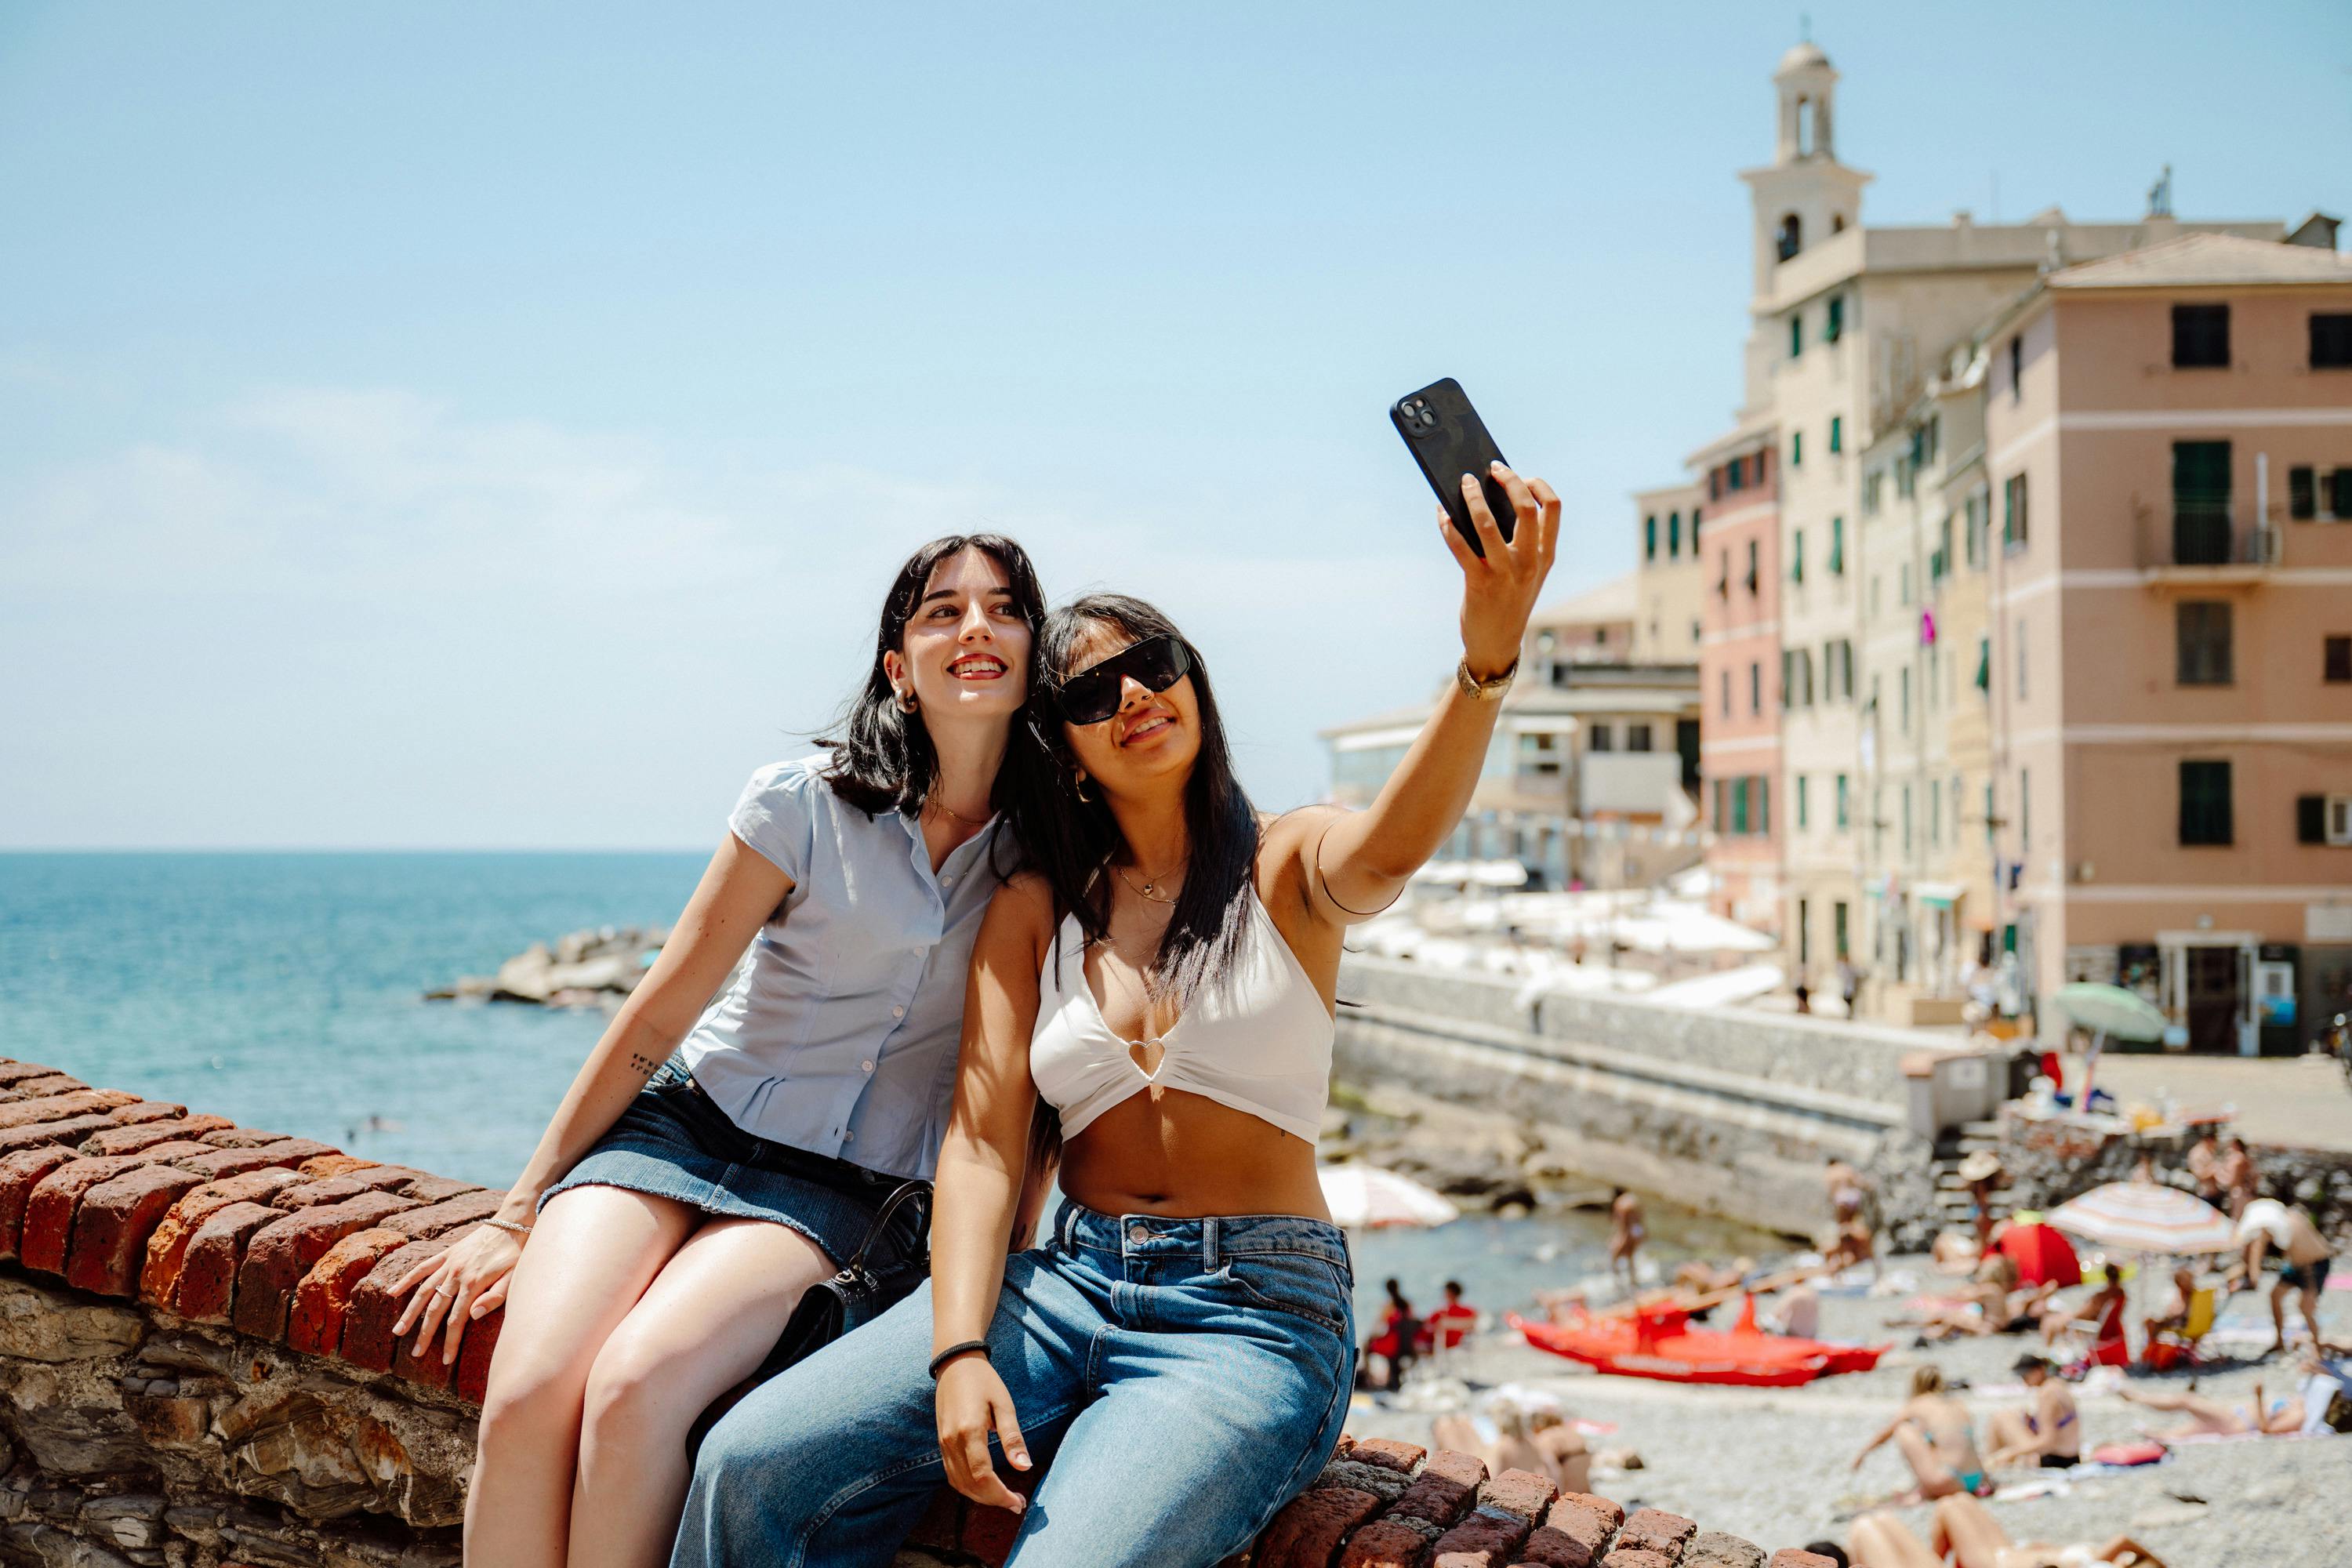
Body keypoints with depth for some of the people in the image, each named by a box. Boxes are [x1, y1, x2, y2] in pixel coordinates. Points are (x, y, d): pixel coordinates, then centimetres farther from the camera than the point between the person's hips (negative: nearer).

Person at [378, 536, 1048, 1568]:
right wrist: (519, 1213, 1)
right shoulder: (804, 804, -5)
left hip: (839, 1192, 0)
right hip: (688, 1123, 0)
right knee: (527, 1400, -26)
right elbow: (657, 1017, -1)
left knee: (638, 1387, -30)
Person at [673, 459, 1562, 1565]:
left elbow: (1392, 849, -20)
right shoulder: (1033, 911, 13)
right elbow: (982, 1143, 3)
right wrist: (958, 1352, -16)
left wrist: (1487, 660, -41)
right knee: (750, 1464, -20)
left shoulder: (1289, 866, 5)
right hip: (1069, 1279, 3)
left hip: (1251, 1314, -3)